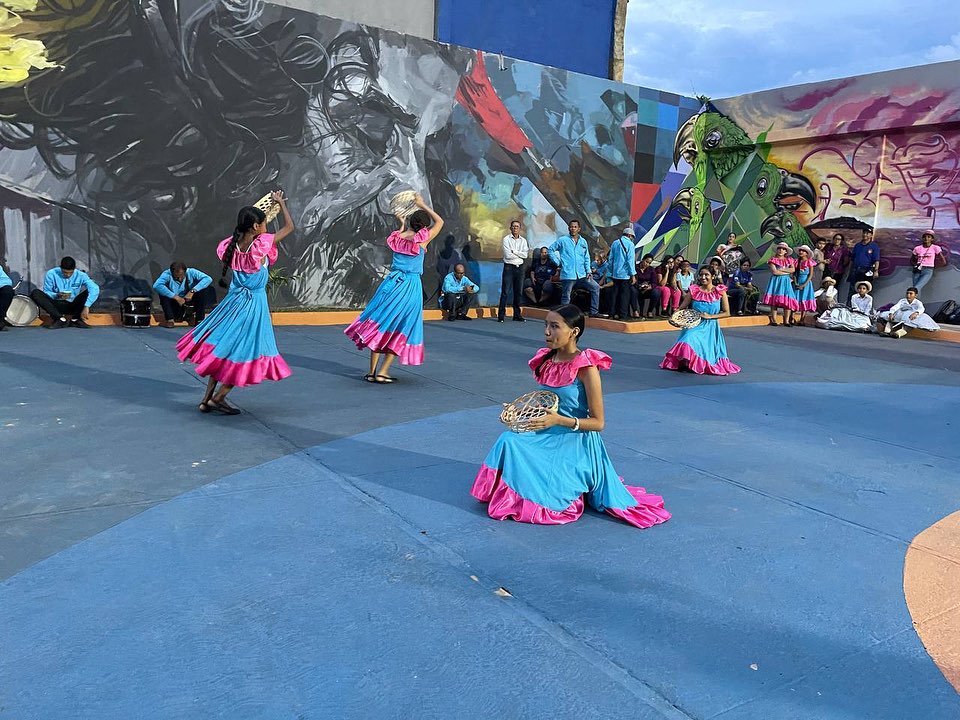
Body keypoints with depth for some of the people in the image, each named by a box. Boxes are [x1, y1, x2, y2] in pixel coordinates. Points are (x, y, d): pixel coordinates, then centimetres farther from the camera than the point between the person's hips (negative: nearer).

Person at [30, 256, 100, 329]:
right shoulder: (51, 274, -7)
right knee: (35, 293, -22)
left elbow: (95, 289, -25)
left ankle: (75, 319, -19)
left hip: (73, 306, -1)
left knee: (88, 291, -24)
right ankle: (61, 319, -28)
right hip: (56, 305, 1)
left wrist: (86, 307, -37)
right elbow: (46, 293, -4)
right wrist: (57, 295, -28)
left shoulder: (80, 275, -9)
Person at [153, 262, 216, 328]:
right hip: (174, 301, -1)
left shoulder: (191, 272, -17)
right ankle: (169, 319, -12)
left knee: (203, 289, -23)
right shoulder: (167, 274, -21)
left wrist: (192, 291, -36)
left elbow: (208, 279, -27)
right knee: (162, 291, -28)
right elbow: (156, 286, -37)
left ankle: (199, 319, -11)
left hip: (189, 299, 1)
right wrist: (175, 297, -38)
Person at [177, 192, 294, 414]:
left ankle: (207, 398, 18)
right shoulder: (261, 244, -18)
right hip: (253, 303, -6)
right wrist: (280, 202, 7)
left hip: (234, 300, 7)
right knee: (244, 354, 4)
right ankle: (217, 398, 5)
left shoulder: (232, 244, -4)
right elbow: (289, 227, -7)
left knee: (222, 350, 15)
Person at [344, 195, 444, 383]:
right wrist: (423, 205, 18)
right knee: (400, 329, 5)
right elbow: (439, 221, 10)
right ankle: (382, 372, 1)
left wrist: (402, 224, 36)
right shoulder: (422, 239, -6)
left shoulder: (398, 237, 4)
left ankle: (372, 371, 8)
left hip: (392, 282, 4)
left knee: (381, 324, 8)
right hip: (411, 286, -4)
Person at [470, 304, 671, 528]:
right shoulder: (546, 360, 3)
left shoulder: (586, 367, -18)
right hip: (548, 435, 7)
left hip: (575, 442, -7)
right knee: (509, 441, -17)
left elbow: (598, 423, -15)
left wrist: (558, 420, -27)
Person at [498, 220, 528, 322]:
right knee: (505, 292, -6)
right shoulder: (506, 239, 0)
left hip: (520, 268, 4)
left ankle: (517, 314, 15)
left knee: (519, 292, 7)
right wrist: (520, 254, -4)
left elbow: (525, 255, -3)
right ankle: (501, 315, -6)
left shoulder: (523, 240, 11)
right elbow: (508, 255, -12)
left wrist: (514, 251, -9)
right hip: (509, 267, -4)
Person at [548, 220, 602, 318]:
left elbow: (586, 258, 14)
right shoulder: (562, 240, 0)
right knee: (566, 298, 0)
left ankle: (594, 311, 2)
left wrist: (588, 271, 3)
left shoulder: (583, 241, 13)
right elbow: (551, 250, 4)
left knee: (596, 288, -3)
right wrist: (558, 262, -2)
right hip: (568, 275, -4)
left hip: (582, 275, 4)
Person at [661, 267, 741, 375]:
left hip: (711, 327, 0)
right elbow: (681, 309, 5)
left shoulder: (720, 291, 0)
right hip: (695, 325, 0)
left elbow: (727, 313, 1)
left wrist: (710, 316, -13)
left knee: (708, 352, -15)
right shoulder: (693, 290, 3)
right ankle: (686, 362, -12)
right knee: (689, 339, -29)